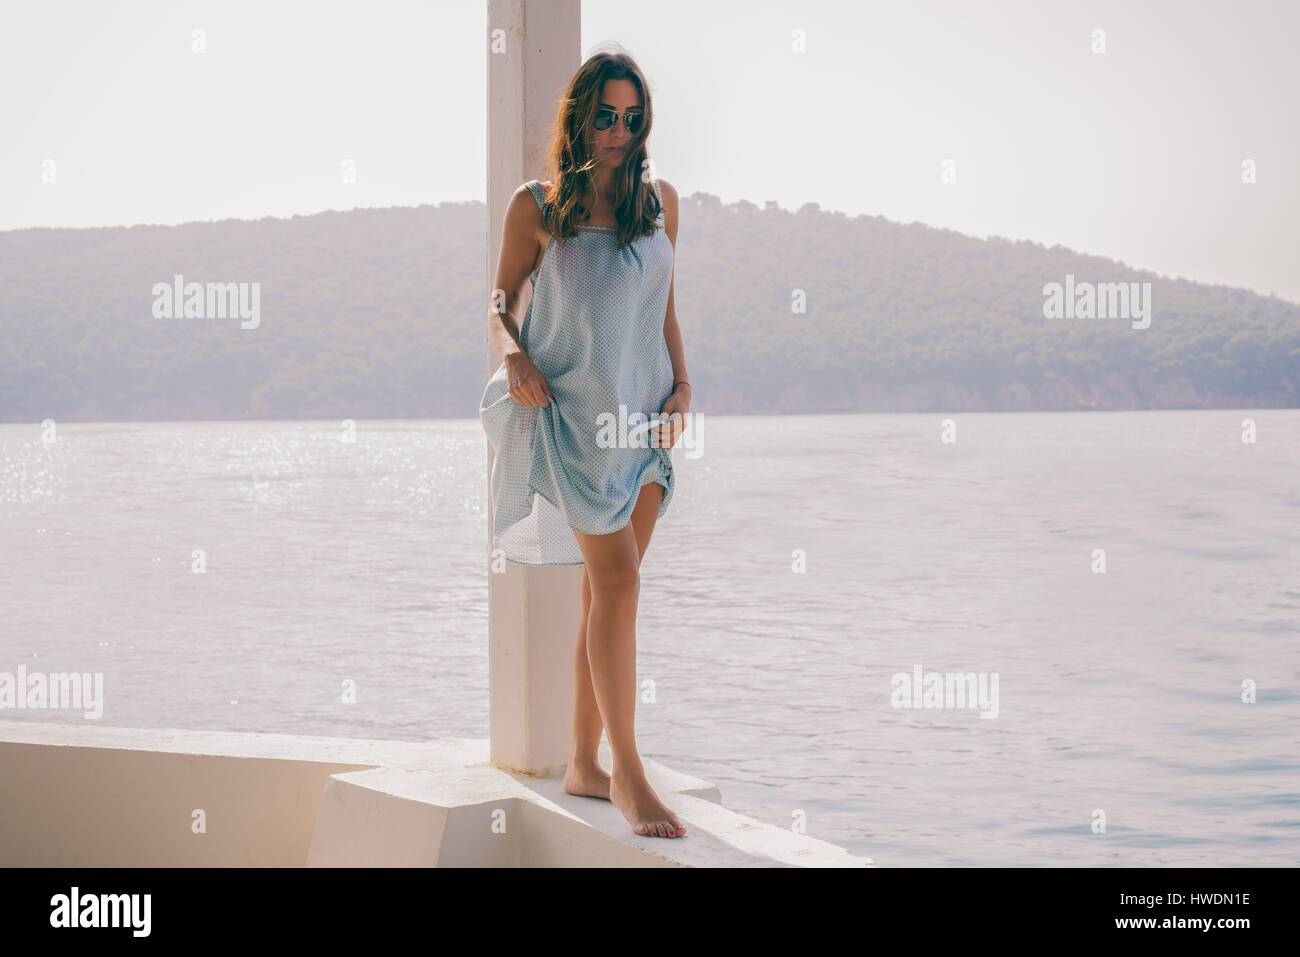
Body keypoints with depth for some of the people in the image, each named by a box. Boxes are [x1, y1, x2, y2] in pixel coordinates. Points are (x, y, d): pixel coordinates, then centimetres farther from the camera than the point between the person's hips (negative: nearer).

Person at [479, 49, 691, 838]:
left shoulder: (660, 200, 11)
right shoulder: (536, 206, 0)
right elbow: (500, 304, 5)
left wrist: (681, 386, 7)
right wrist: (514, 357, -14)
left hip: (643, 416, 4)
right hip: (571, 412, -4)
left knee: (609, 590, 6)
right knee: (617, 580, -12)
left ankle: (584, 765, 14)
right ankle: (628, 772, -7)